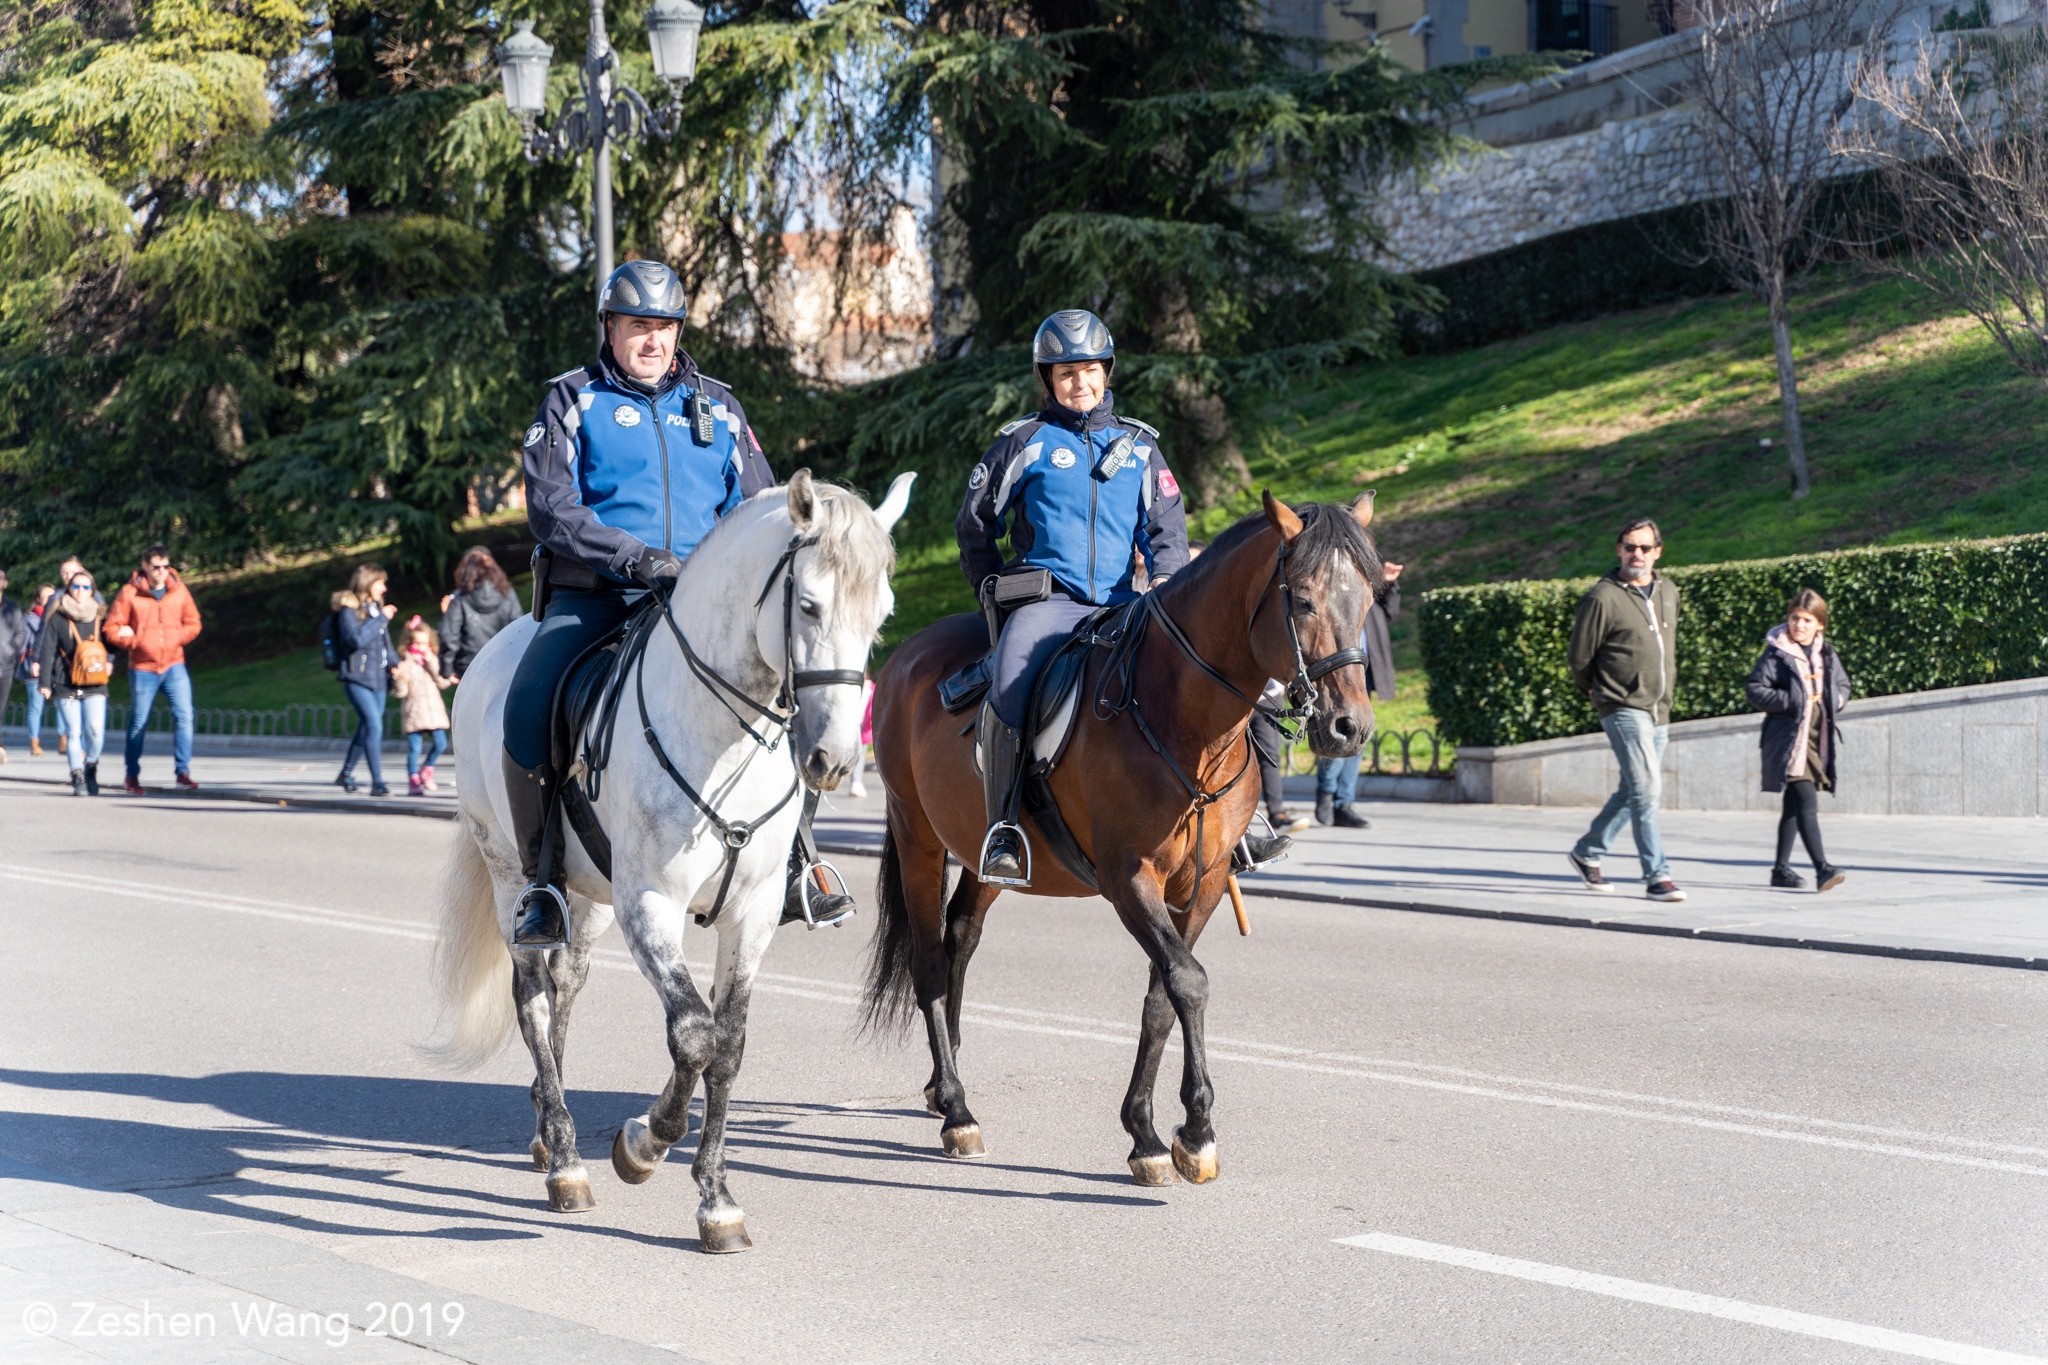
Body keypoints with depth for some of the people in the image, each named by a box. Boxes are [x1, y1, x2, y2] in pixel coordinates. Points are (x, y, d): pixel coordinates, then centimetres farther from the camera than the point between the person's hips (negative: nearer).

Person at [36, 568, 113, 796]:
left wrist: (109, 662, -3)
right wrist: (45, 683, -5)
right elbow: (46, 651, 0)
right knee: (74, 732, -5)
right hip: (65, 685, -1)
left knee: (96, 730, -12)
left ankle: (91, 770, 11)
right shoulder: (57, 618, 2)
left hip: (95, 685, 1)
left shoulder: (100, 616, 8)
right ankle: (78, 778, 5)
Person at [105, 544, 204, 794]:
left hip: (174, 665, 2)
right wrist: (137, 641, -17)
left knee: (184, 715, -13)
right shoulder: (129, 593, -5)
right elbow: (112, 629, -4)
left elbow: (193, 625, 7)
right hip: (142, 668, -2)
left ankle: (182, 771, -9)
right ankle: (132, 776, 21)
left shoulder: (179, 590, 2)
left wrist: (173, 639, -9)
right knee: (138, 723, 7)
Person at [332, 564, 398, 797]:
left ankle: (346, 774, 30)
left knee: (365, 728, 13)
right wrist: (381, 618, -18)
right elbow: (356, 639, -22)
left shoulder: (376, 608, 15)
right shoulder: (348, 610, -7)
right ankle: (377, 782, -18)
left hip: (378, 678, 8)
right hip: (358, 677, -8)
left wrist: (395, 663, 7)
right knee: (374, 726, -17)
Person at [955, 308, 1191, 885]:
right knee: (1011, 688, -31)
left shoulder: (1137, 444, 17)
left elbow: (1167, 526, 16)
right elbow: (974, 523, 16)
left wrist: (1166, 579, -4)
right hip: (1044, 598, -3)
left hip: (1119, 603, 3)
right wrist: (993, 589, 12)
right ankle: (1004, 828, -24)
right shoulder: (1026, 442, 8)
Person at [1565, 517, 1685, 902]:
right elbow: (1580, 659, -3)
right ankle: (1657, 877, -11)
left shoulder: (1668, 591, 10)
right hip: (1623, 709, -7)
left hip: (1659, 711, 7)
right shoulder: (1602, 597, -11)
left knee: (1634, 791, 14)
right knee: (1646, 790, -14)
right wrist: (1602, 694, 8)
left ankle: (1586, 852, 31)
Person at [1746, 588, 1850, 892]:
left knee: (1794, 805, 14)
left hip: (1819, 739, 6)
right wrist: (1792, 700, -15)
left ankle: (1781, 868, 23)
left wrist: (1833, 701, 0)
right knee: (1807, 801, -18)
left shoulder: (1827, 656, 11)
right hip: (1789, 738, -6)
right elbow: (1755, 689, -9)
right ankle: (1822, 868, -24)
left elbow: (1843, 686, 22)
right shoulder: (1776, 654, -6)